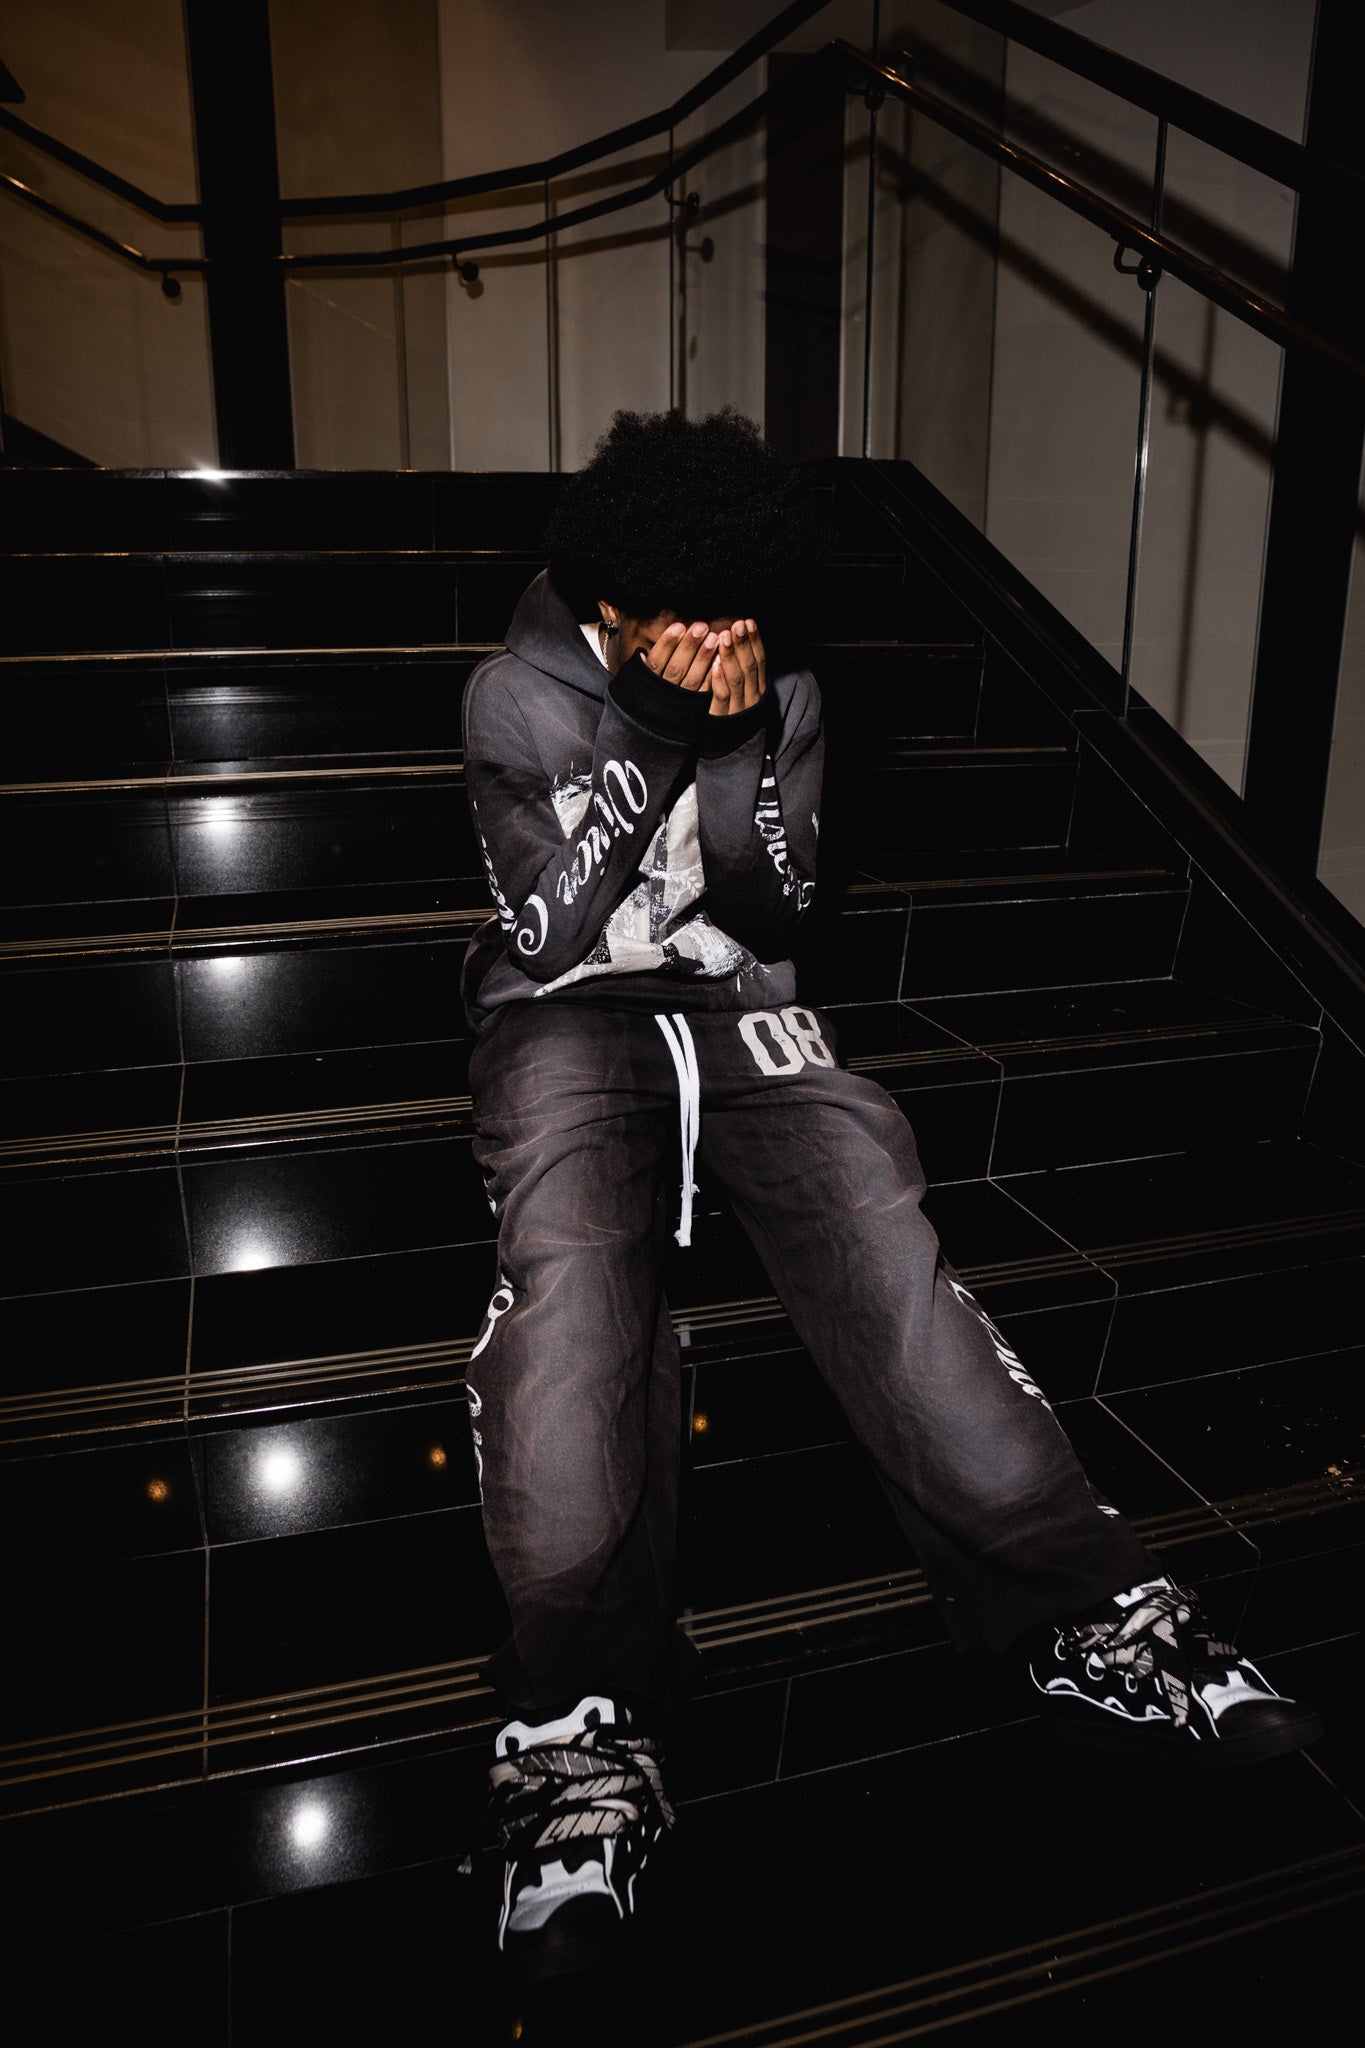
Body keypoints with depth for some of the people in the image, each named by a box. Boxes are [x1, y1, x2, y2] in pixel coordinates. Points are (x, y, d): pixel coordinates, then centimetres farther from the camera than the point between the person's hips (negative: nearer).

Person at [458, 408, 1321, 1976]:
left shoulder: (780, 697, 8)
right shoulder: (517, 698, 0)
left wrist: (735, 748, -13)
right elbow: (547, 933, -9)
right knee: (570, 1258, -34)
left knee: (873, 1206, -27)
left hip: (734, 1001, 2)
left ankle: (1091, 1621, -26)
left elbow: (770, 916, 3)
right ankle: (585, 1720, -35)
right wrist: (651, 740, -15)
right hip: (563, 1017, -2)